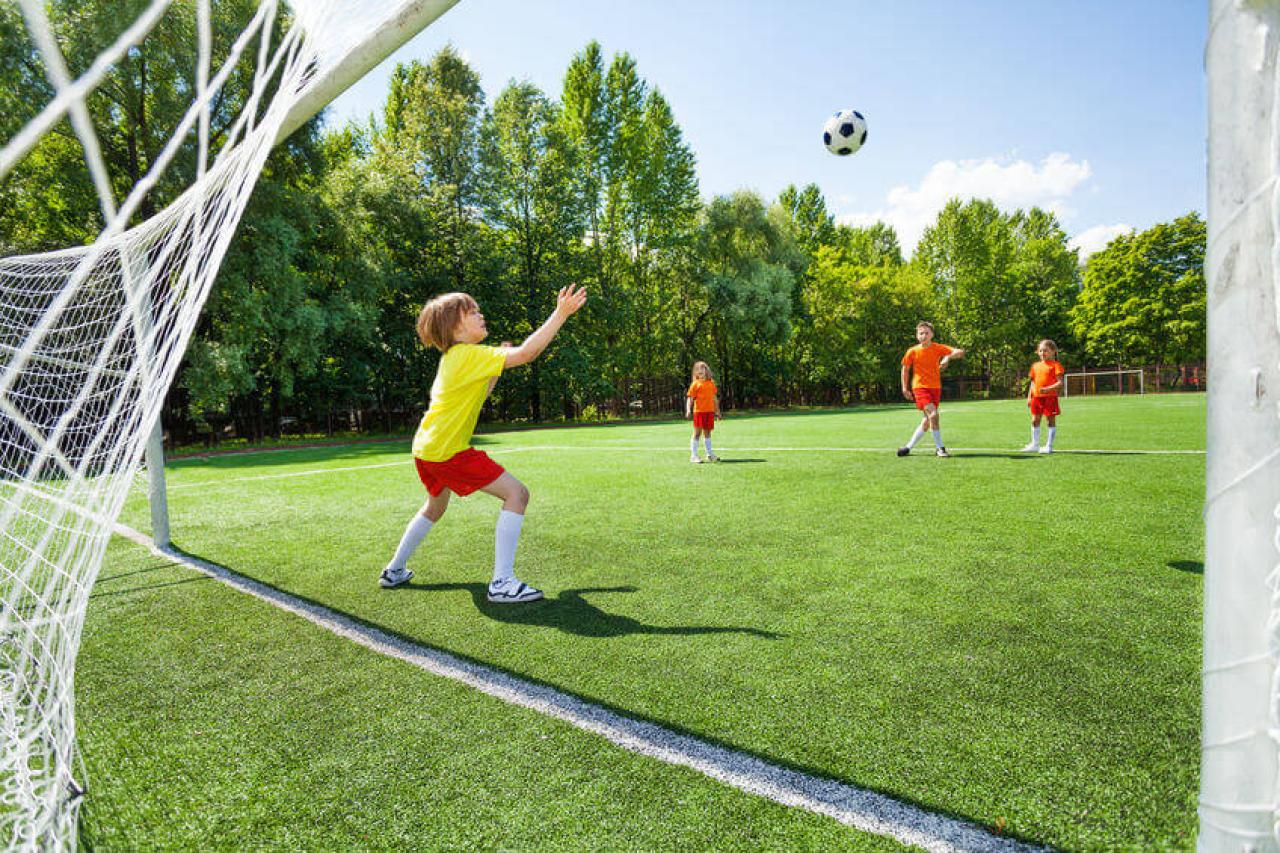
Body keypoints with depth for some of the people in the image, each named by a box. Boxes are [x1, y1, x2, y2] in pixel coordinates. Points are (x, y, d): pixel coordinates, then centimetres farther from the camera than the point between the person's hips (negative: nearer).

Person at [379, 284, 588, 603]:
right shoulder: (470, 354, -15)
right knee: (517, 493, -12)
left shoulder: (453, 357, 14)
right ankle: (502, 582, -15)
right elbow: (524, 352, -24)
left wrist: (496, 368, 16)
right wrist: (561, 314, -25)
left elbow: (477, 396, 23)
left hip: (426, 448, 10)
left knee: (436, 505, 32)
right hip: (447, 449, -10)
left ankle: (394, 571, 44)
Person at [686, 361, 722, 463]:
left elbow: (715, 398, 18)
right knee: (697, 433, -4)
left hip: (710, 411, 5)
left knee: (707, 433, 14)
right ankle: (693, 455, 1)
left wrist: (717, 411, 20)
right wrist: (688, 409, -21)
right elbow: (690, 398, -6)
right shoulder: (695, 384, -2)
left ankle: (709, 455, 22)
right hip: (699, 411, -5)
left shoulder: (711, 383, 11)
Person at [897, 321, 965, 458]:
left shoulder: (938, 348, -2)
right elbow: (905, 369, 9)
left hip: (935, 387, 4)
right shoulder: (912, 351, -4)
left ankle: (908, 446, 20)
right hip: (920, 387, -3)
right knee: (933, 414, -21)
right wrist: (905, 388, 7)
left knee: (927, 420, 6)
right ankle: (940, 448, -10)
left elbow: (960, 352, -10)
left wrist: (948, 357, -30)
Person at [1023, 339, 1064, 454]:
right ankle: (1035, 444, 19)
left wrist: (1048, 389, -25)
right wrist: (1029, 397, 11)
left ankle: (1049, 446, 9)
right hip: (1036, 397, 6)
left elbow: (1060, 383, -11)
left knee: (1051, 420, 3)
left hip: (1050, 397, -6)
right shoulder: (1035, 366, 13)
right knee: (1035, 420, 9)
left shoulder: (1055, 365, -4)